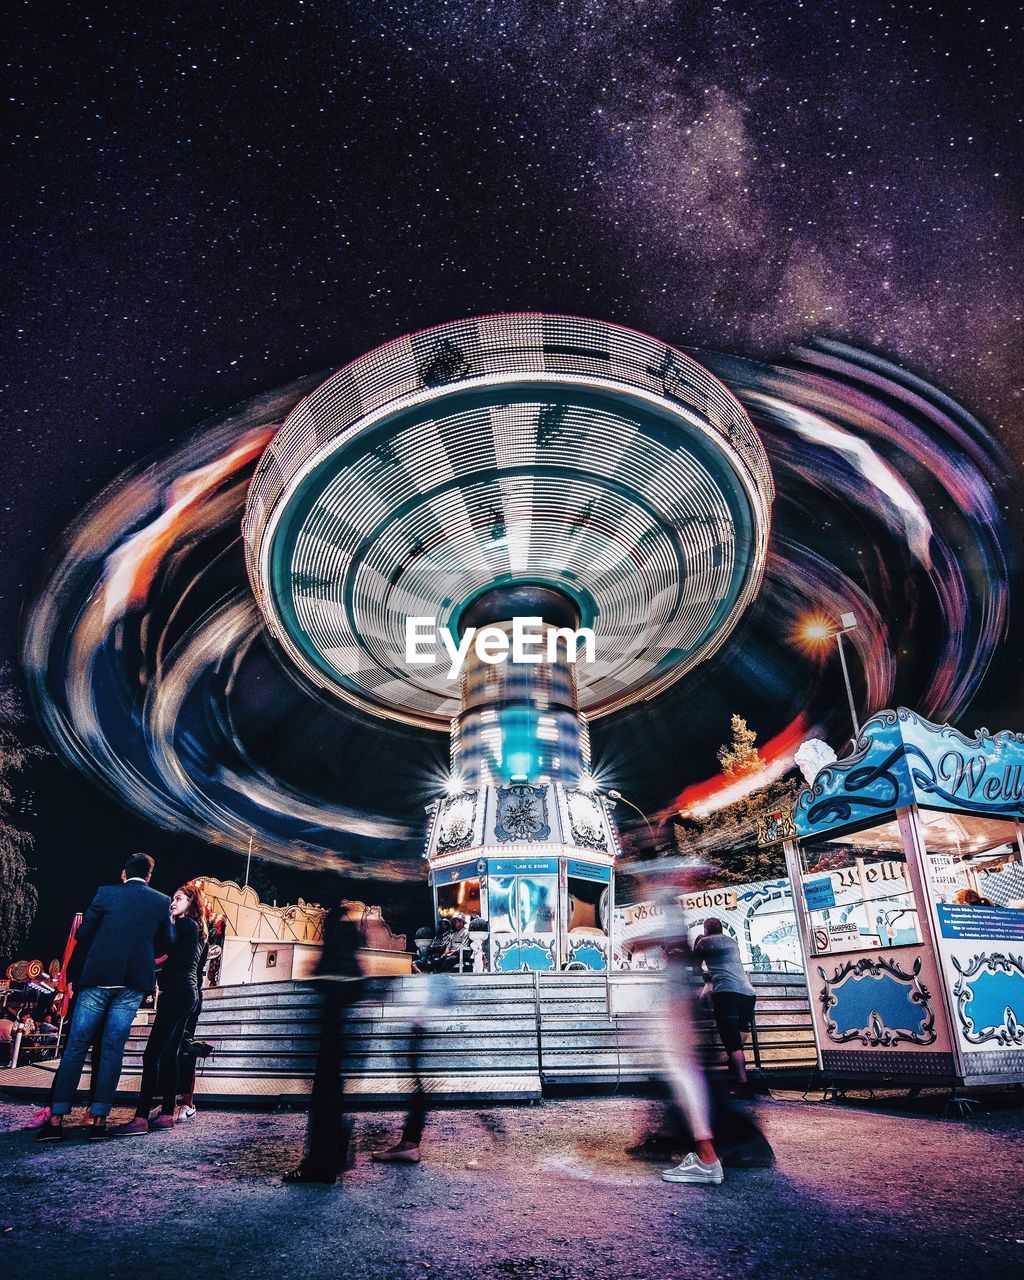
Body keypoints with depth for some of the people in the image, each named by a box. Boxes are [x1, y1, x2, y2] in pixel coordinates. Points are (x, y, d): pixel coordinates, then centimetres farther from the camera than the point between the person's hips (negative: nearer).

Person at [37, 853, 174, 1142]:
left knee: (76, 1045, 7)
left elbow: (83, 933, 4)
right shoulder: (162, 901, 4)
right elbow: (165, 944, 10)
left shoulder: (106, 893, 1)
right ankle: (99, 1119, 8)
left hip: (99, 976, -1)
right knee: (112, 1048, 8)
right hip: (135, 981, 1)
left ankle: (56, 1120, 7)